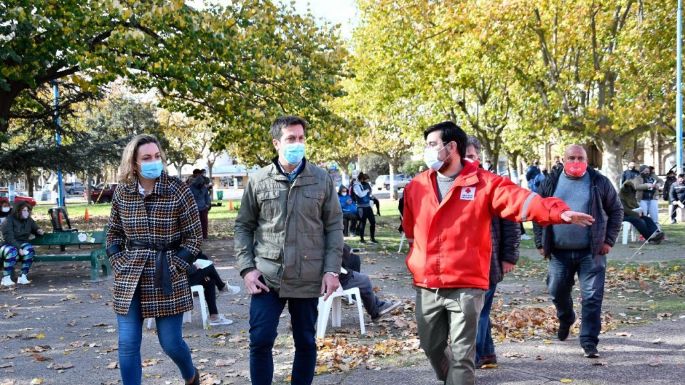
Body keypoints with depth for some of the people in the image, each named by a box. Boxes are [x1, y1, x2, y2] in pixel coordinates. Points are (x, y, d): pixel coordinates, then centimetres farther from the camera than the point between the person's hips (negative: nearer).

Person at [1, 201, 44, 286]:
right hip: (8, 245, -4)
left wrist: (39, 231, -5)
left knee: (29, 249, -30)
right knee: (12, 251, -38)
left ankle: (23, 276, -27)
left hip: (22, 244, 4)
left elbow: (36, 229, 21)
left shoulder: (29, 220, 4)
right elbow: (8, 238, -21)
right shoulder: (9, 220, -12)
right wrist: (19, 248, -32)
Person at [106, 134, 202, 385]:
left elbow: (194, 236, -3)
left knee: (171, 343, 6)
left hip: (167, 278, -2)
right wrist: (119, 264, 2)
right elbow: (114, 233, 14)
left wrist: (175, 266, -9)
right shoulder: (122, 192, 1)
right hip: (130, 278, 3)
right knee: (127, 344, 1)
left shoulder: (177, 190, -8)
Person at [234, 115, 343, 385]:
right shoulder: (258, 181, 1)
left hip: (308, 279, 1)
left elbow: (334, 226, 3)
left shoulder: (321, 179, 2)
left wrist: (332, 270, -4)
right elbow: (243, 227, 6)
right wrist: (247, 268, -4)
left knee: (306, 342, 11)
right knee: (260, 341, -1)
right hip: (267, 278, 0)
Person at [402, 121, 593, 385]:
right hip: (426, 287, 4)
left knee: (461, 354, -1)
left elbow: (519, 199, -18)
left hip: (466, 286, -4)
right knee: (432, 347, 17)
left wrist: (560, 212, -32)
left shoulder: (484, 183, -5)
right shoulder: (416, 186, 7)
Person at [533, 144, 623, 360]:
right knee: (558, 293, 13)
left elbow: (616, 211, 7)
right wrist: (541, 243, 5)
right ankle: (565, 320, 44)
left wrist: (609, 240, -1)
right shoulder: (551, 184, 5)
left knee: (592, 297, -6)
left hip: (591, 253, -2)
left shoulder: (599, 183, 1)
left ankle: (589, 342, 1)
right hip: (559, 253, 2)